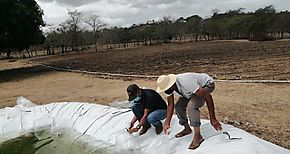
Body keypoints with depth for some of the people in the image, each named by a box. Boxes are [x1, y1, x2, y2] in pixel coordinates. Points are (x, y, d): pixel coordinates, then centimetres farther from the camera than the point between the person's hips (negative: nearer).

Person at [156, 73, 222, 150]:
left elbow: (208, 96, -37)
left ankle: (198, 136, -17)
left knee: (191, 106, -29)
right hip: (192, 90, 8)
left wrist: (213, 119, -35)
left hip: (206, 84, -7)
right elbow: (170, 105, -9)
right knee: (178, 106, -2)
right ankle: (187, 129, 21)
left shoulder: (186, 83, -42)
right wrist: (167, 123, -18)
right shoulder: (168, 86, -18)